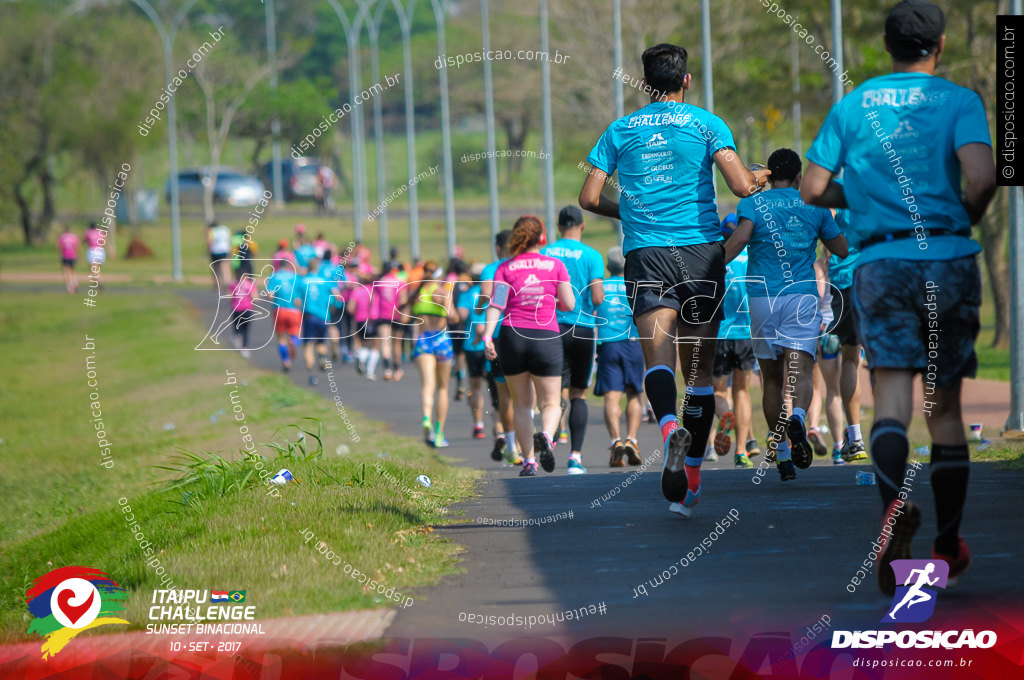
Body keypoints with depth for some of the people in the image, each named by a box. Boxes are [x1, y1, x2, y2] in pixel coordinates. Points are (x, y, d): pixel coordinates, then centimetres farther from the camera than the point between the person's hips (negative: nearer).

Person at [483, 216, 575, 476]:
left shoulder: (505, 268, 3)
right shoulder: (555, 265, 2)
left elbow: (496, 304, -7)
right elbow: (569, 304, 2)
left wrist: (487, 336, -12)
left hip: (513, 337, 1)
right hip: (546, 338, -1)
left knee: (522, 404, 11)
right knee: (550, 402, 6)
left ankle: (529, 460, 5)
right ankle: (546, 435, -25)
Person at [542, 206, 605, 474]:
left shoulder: (544, 254, 3)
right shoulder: (591, 256, -5)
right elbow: (597, 299, -11)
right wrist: (602, 292, 10)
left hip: (552, 329, 1)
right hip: (582, 329, -1)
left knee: (559, 392, -3)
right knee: (579, 395, 11)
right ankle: (576, 457, 7)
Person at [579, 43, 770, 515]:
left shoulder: (620, 131, 10)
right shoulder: (706, 124, 3)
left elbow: (589, 198, 8)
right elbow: (741, 186, -8)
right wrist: (758, 179, 15)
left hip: (645, 256, 0)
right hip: (701, 251, 0)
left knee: (659, 358, -13)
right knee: (699, 369, 8)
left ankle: (671, 428, -45)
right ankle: (690, 481, 10)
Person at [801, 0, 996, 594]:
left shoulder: (852, 106, 10)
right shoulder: (960, 101, 1)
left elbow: (814, 189, 7)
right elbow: (982, 176, -15)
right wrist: (968, 216, 5)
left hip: (879, 262, 1)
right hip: (948, 259, -1)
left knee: (892, 397, -10)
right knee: (945, 406, 10)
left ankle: (895, 505, -40)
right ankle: (948, 549, 16)